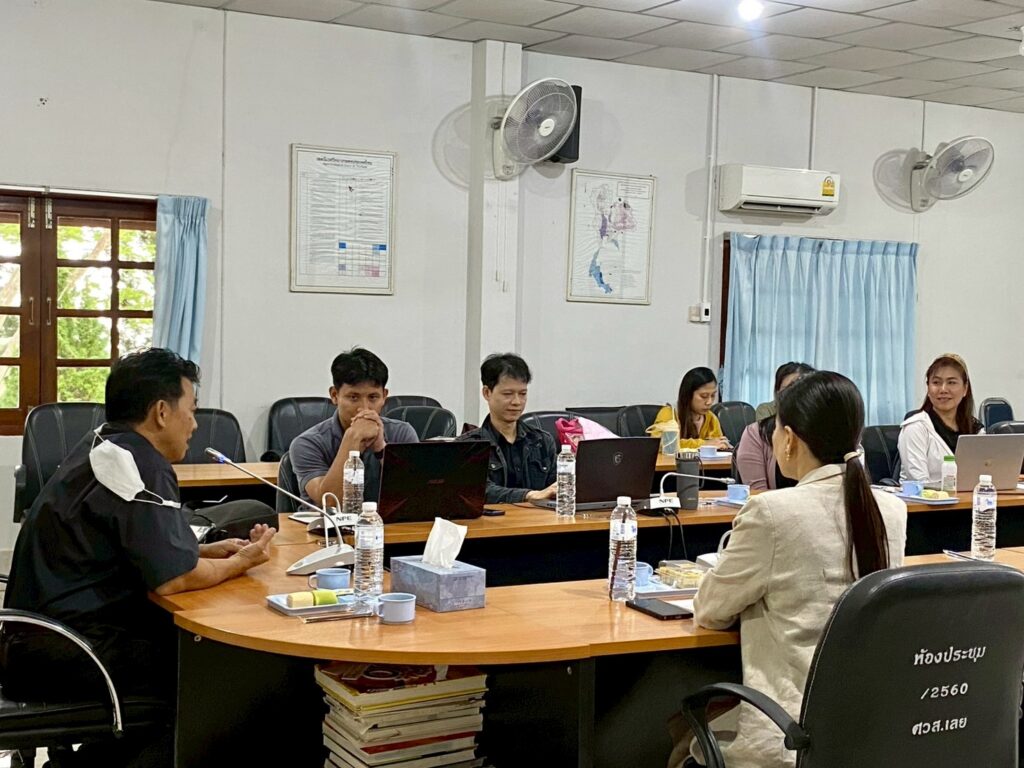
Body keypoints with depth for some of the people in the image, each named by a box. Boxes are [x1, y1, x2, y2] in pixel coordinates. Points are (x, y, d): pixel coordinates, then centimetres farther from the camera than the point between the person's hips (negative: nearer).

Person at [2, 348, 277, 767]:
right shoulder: (136, 466, -16)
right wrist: (241, 562, -3)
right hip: (64, 652, -10)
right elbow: (174, 579, -21)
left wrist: (208, 551, 13)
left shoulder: (102, 447, 14)